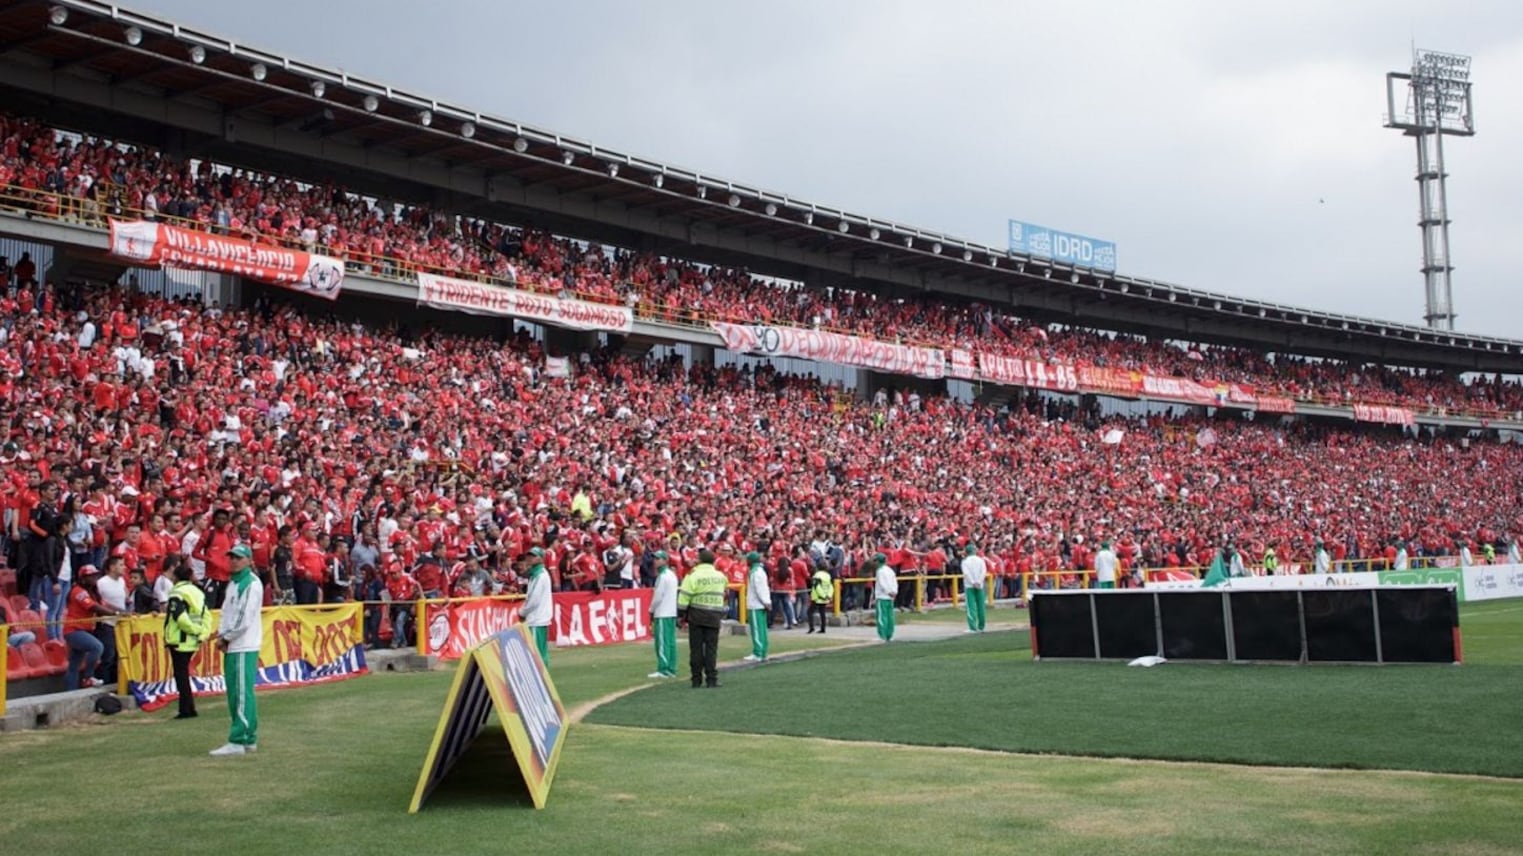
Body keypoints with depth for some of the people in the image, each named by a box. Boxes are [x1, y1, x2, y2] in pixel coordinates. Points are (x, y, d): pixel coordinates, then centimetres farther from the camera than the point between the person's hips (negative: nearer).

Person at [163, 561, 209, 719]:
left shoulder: (177, 594, -12)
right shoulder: (199, 593, 12)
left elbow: (180, 617, -22)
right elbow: (206, 617, 8)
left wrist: (194, 629, -11)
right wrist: (202, 632, 3)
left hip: (179, 641, -7)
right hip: (193, 641, 7)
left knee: (181, 676, -2)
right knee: (184, 675, 15)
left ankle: (187, 710, -2)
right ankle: (188, 708, 15)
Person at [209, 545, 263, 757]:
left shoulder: (251, 583, -11)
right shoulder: (232, 583, 18)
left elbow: (244, 619, -16)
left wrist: (226, 638, -7)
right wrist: (222, 634, 2)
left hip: (244, 647, -9)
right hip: (231, 647, 9)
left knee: (242, 694, -9)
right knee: (235, 695, 12)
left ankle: (238, 741, -9)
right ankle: (249, 739, 18)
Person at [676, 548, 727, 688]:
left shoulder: (693, 575, -7)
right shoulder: (720, 576, 9)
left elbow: (684, 597, -11)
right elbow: (725, 589, 23)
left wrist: (681, 613, -3)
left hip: (696, 615, -3)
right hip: (714, 616, 3)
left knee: (696, 648, 4)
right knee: (711, 648, 4)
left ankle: (697, 679, 7)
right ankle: (711, 679, -1)